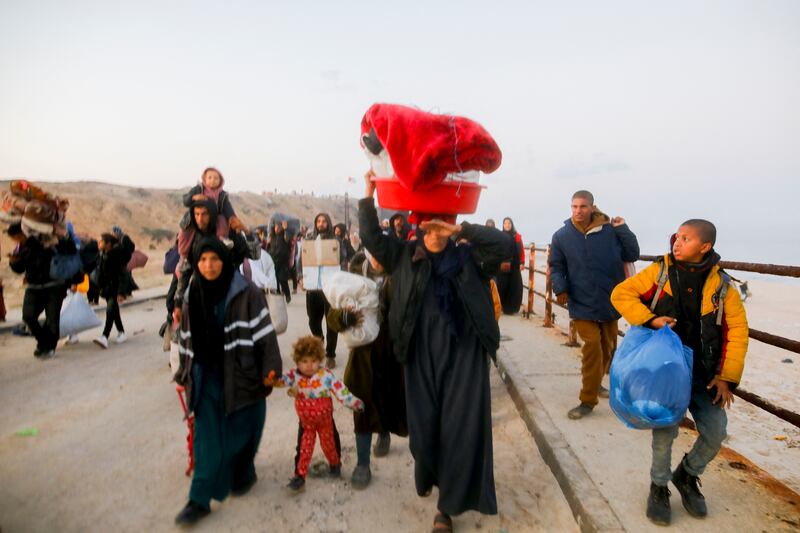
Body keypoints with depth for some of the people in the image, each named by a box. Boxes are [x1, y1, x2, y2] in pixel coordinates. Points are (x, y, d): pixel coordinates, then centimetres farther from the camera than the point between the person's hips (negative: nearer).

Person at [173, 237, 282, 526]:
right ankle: (200, 499, 14)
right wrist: (184, 373, 16)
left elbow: (264, 333, -12)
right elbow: (187, 337, 12)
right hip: (207, 375, 3)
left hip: (241, 374, -3)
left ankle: (243, 475, 36)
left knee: (240, 430, 11)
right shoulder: (192, 296, 3)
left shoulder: (246, 293, -12)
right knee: (207, 437, 5)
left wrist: (271, 370, -15)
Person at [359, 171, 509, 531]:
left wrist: (460, 229, -17)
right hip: (422, 355, 1)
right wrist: (369, 197, -7)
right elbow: (371, 237, 2)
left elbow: (502, 242, -11)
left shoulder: (468, 258, 1)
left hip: (463, 353, -1)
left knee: (460, 427, 2)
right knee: (424, 423, 12)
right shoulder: (404, 256, 6)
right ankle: (428, 477, 44)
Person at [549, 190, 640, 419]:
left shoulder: (610, 231, -4)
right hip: (582, 304, -3)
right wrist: (560, 288, -14)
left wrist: (623, 229, -12)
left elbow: (632, 255, -3)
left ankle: (594, 383, 41)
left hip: (609, 301, 3)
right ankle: (588, 400, 2)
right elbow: (556, 267, 1)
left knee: (607, 347, 17)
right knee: (592, 347, -10)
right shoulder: (561, 236, -5)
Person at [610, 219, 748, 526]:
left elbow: (737, 331, -3)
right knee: (665, 427, -9)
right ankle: (659, 486, 19)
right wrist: (650, 320, -20)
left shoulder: (721, 284, -5)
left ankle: (687, 475, 32)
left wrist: (727, 377, -7)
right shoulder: (660, 272, -7)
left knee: (716, 433, 0)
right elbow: (621, 294, -6)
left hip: (703, 371, 2)